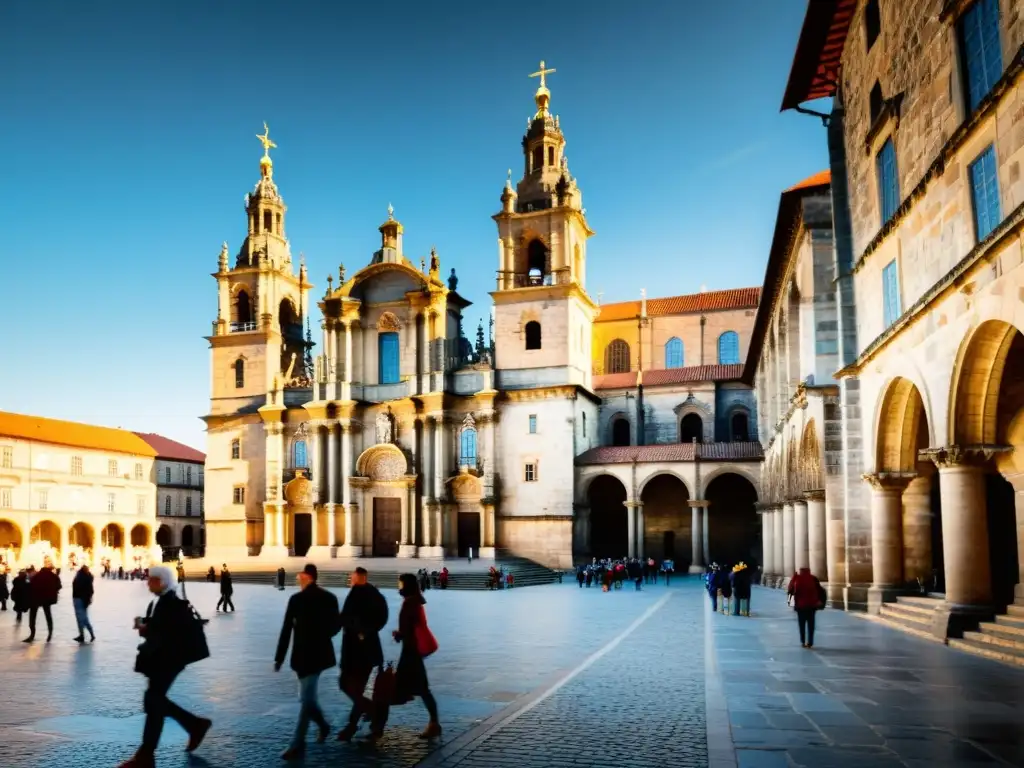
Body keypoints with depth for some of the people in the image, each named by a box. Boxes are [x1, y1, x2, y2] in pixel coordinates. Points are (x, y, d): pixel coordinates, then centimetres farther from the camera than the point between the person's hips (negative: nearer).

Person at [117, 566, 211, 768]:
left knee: (153, 702, -9)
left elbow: (172, 634, -23)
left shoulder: (176, 605, -16)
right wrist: (143, 626, -5)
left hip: (168, 660, -10)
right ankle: (196, 725, 29)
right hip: (157, 659, 10)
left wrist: (146, 629, -20)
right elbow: (155, 630, 15)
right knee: (157, 701, 13)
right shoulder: (155, 603, 13)